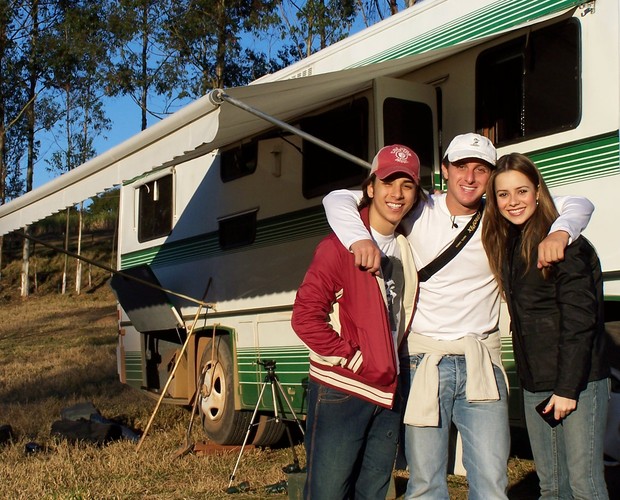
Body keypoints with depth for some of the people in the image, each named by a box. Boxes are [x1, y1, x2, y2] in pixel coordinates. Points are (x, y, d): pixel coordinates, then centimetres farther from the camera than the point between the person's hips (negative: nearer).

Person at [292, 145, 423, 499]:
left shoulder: (409, 247, 10)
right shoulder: (341, 246, -10)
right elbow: (305, 317, -15)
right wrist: (357, 360, -15)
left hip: (389, 394, 7)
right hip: (340, 393, -6)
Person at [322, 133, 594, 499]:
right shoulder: (418, 213, -1)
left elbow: (579, 204, 6)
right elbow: (338, 199, -4)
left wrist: (559, 233, -16)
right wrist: (360, 238, -23)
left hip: (481, 362, 1)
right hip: (423, 360, -1)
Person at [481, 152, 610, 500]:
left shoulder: (564, 243, -11)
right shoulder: (506, 245, 11)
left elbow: (579, 319, -15)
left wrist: (567, 387, -17)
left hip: (578, 383, -7)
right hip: (535, 384, 7)